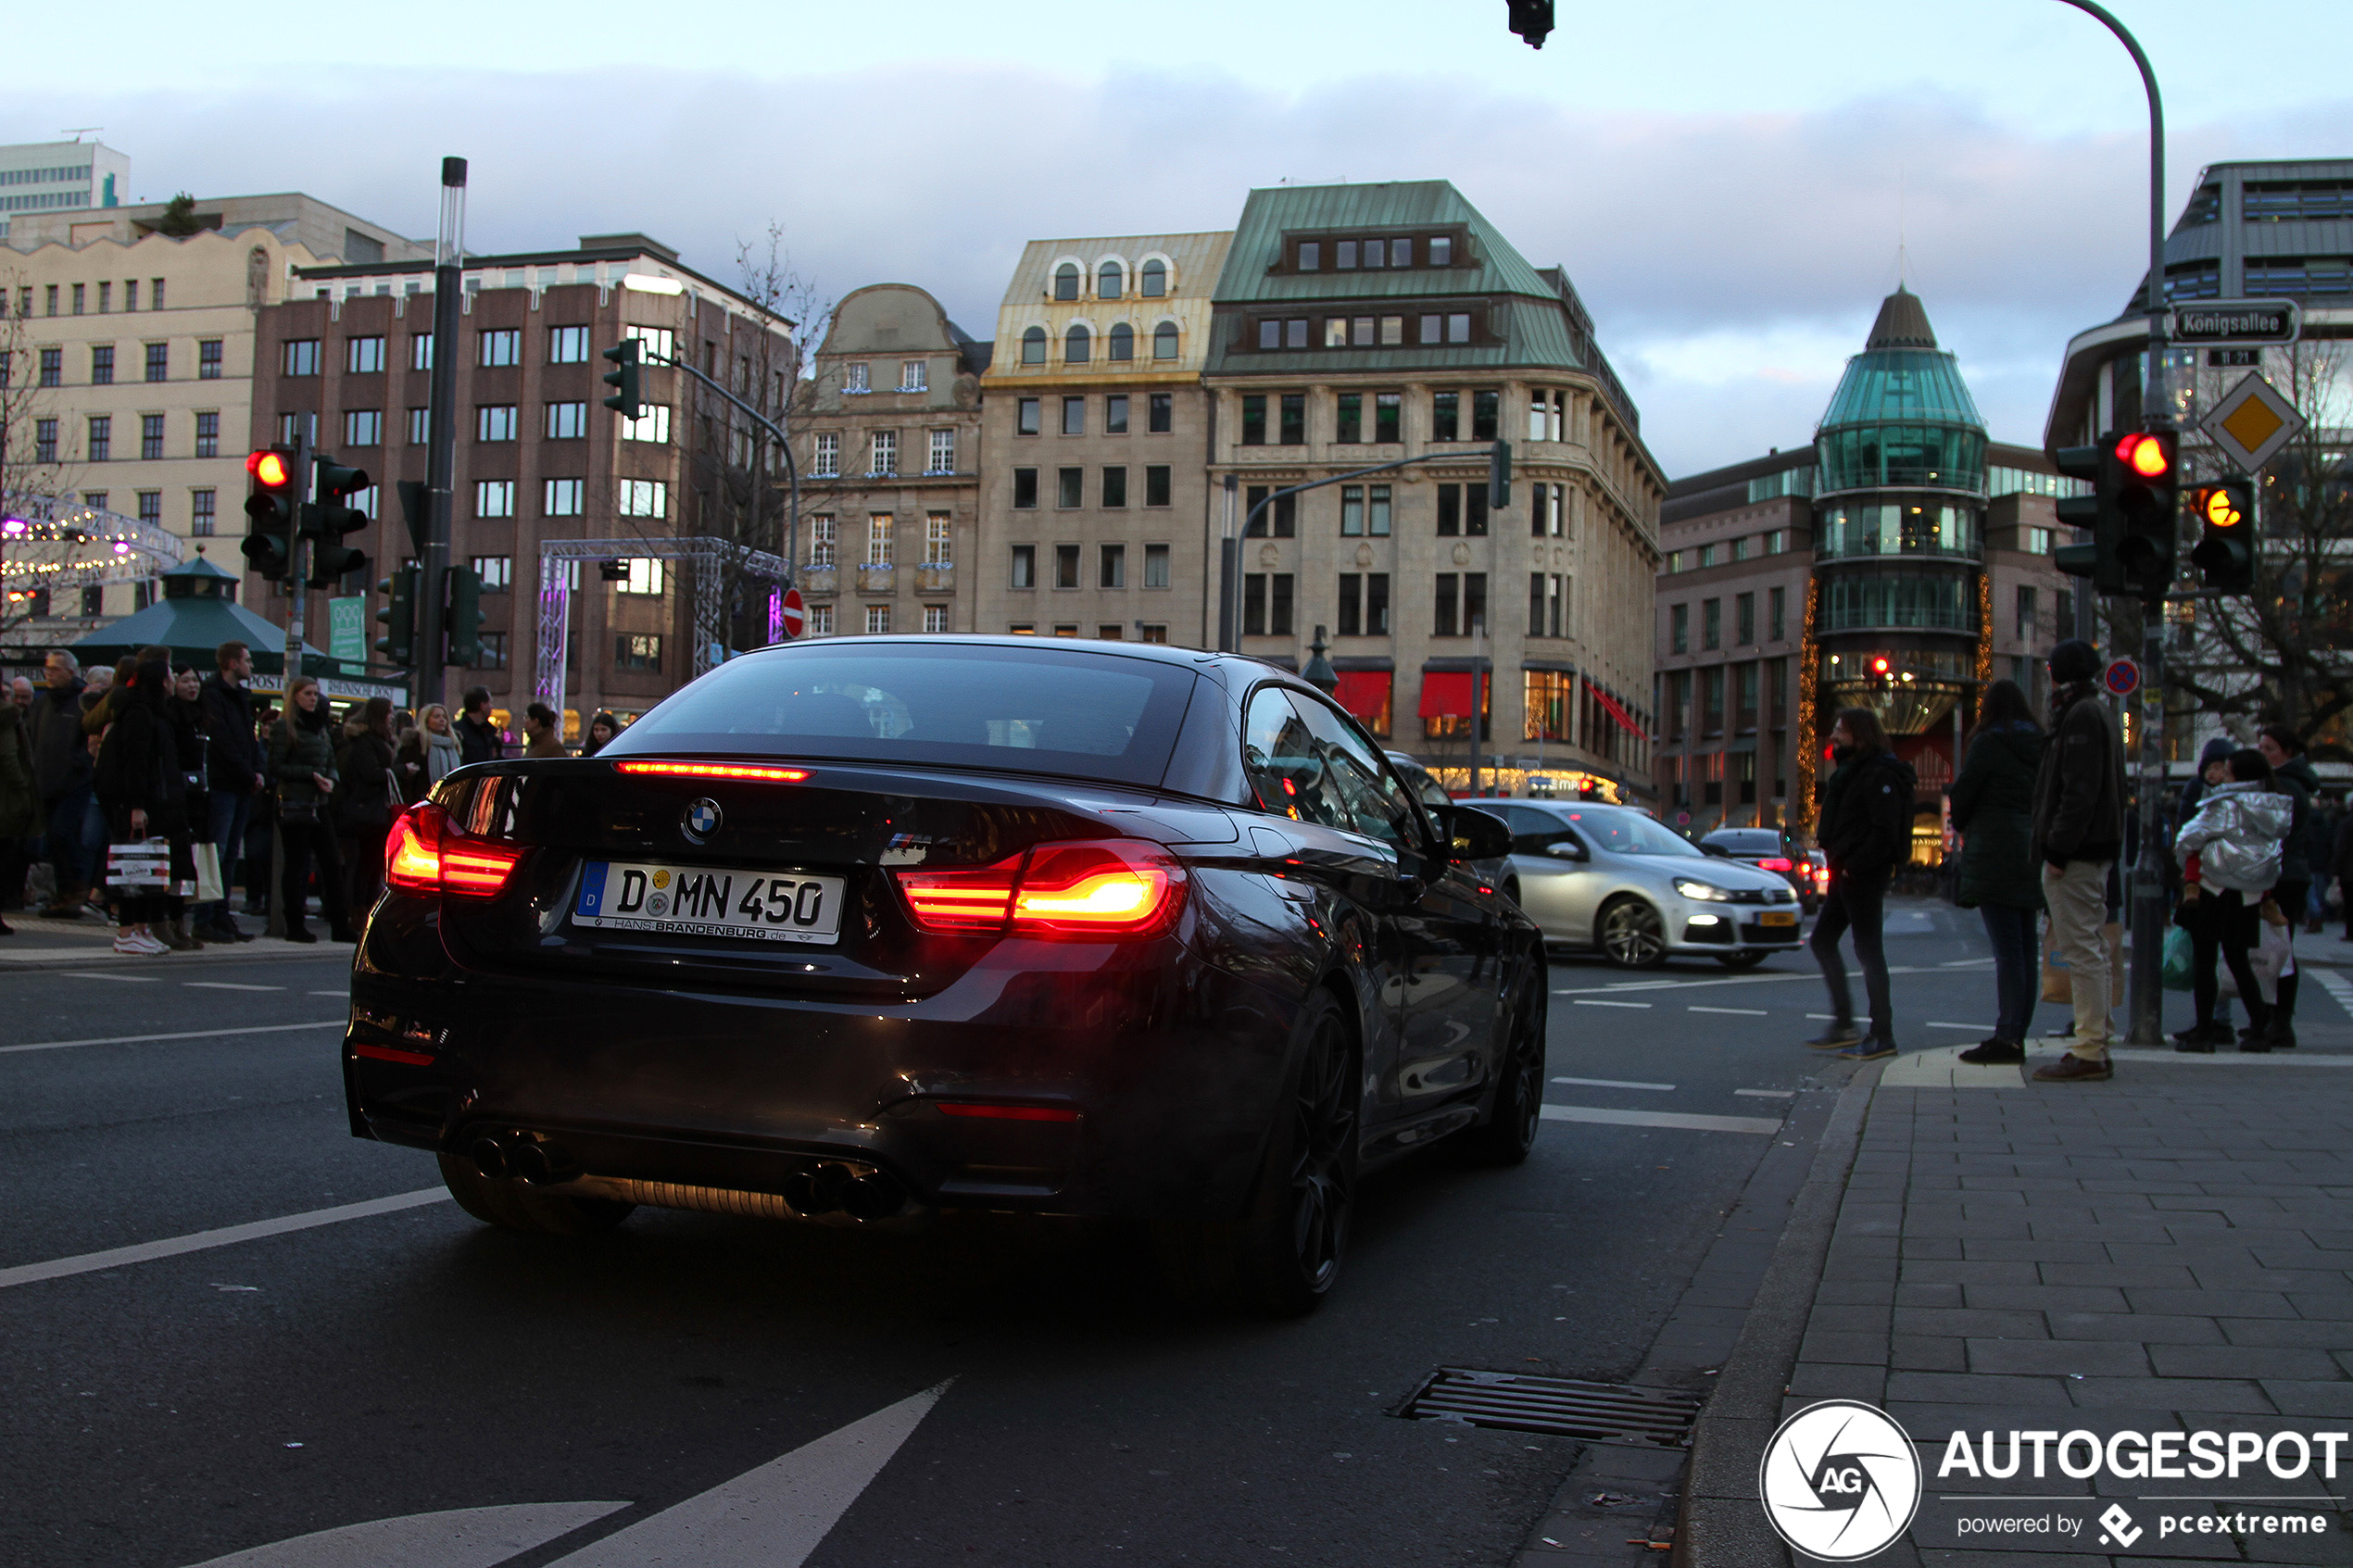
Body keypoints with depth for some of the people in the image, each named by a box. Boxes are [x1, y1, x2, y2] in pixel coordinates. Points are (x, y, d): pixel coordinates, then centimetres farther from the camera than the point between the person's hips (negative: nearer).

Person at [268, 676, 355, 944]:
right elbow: (276, 767, -9)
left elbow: (331, 763, 20)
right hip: (294, 805, -7)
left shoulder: (320, 728, 18)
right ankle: (295, 925, 6)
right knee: (297, 864, -2)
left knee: (332, 863, 4)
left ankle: (340, 925, 7)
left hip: (320, 805, 7)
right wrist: (311, 775, -15)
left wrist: (331, 780, -2)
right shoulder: (285, 728, -3)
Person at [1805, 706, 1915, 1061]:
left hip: (1865, 873, -11)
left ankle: (1883, 1035, -1)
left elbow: (1885, 832, -21)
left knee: (1868, 949, -7)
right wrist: (1825, 838, 7)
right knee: (1822, 940, 13)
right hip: (1847, 874, 11)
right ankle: (1844, 1023, 16)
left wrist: (1854, 866, -20)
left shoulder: (1878, 776, -14)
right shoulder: (1851, 771, 17)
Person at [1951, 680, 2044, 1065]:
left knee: (2007, 950, -9)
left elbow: (1962, 793, -4)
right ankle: (2017, 1034, 14)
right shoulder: (2039, 747, 10)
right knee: (2027, 949, 9)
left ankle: (2007, 1038, -9)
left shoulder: (1989, 744, -9)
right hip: (2032, 855, 7)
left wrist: (1963, 829, 14)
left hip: (1995, 856, -7)